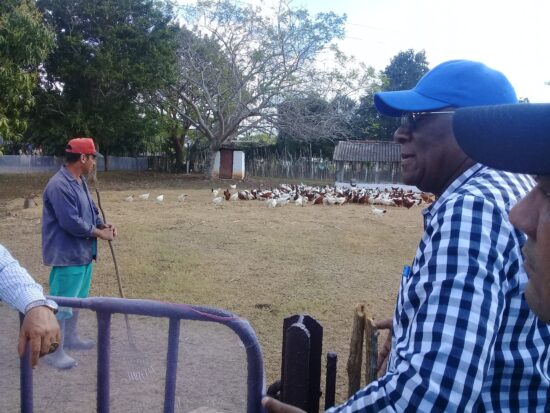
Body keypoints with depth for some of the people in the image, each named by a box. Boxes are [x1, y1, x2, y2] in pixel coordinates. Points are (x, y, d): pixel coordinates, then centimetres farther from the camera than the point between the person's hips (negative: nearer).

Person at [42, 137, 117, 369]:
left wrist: (103, 225, -2)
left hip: (83, 253, 10)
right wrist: (99, 233, -15)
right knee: (62, 304, 1)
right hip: (67, 255, -10)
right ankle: (55, 351, 13)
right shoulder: (60, 185, -23)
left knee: (76, 299, 22)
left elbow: (91, 210, 17)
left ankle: (70, 338, 39)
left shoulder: (80, 181, 9)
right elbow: (72, 223, -27)